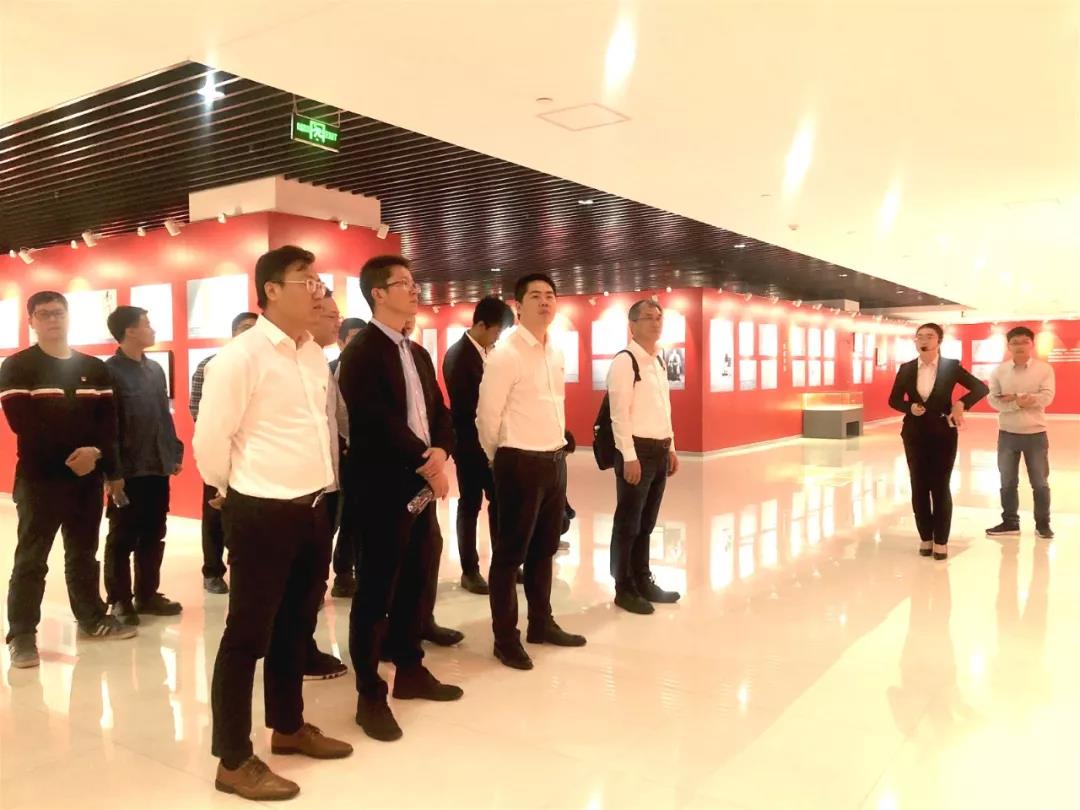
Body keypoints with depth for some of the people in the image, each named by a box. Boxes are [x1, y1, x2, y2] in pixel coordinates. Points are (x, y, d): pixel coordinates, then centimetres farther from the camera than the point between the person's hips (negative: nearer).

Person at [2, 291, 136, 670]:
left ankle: (92, 618, 25)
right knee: (31, 559, -1)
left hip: (88, 476, 4)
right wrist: (70, 456, -15)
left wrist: (95, 452, -14)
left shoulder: (95, 369, 12)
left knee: (84, 553, 15)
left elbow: (109, 421, 5)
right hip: (38, 477, -4)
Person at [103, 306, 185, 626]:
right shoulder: (109, 371, -9)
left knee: (153, 538, 13)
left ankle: (147, 595, 25)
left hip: (158, 468, 6)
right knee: (122, 540, 6)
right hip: (128, 471, -6)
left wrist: (176, 453, 11)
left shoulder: (155, 369, 12)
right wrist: (113, 473, -16)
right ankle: (119, 601, 17)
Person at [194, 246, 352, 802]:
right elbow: (209, 440, -13)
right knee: (248, 634, 4)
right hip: (261, 513, -7)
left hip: (313, 508, 8)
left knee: (296, 625, 20)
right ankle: (233, 760, 19)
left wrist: (317, 483, 16)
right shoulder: (240, 356, -15)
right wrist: (234, 493, 0)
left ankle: (289, 726, 38)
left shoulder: (315, 355, 8)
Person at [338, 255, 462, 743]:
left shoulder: (418, 354, 16)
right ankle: (370, 695, 11)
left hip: (422, 486, 8)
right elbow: (379, 422, -19)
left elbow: (439, 412, 13)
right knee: (376, 591, 1)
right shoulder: (361, 352, -10)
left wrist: (440, 453, -7)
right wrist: (425, 464, -14)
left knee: (415, 584, 16)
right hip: (383, 488, -8)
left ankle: (410, 671, 31)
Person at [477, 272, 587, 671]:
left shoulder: (556, 352, 10)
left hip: (555, 459, 8)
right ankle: (506, 638, 16)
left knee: (545, 548, 18)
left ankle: (541, 623, 33)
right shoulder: (505, 354, -13)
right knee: (510, 553, 4)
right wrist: (501, 459, 2)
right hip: (521, 463, -7)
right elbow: (487, 416, -11)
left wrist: (556, 450, 18)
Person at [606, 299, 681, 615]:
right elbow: (619, 413, -17)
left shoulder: (659, 361, 15)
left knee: (646, 522, 16)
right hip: (638, 449, -8)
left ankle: (643, 580, 28)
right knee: (628, 523, 2)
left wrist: (671, 447, 16)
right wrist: (629, 456, -20)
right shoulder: (624, 361, -12)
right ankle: (624, 589, 13)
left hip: (660, 449, 8)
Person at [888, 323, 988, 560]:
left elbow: (981, 388, -2)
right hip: (914, 434, 2)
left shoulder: (951, 366, -4)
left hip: (943, 433, -2)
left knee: (940, 486, 1)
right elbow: (894, 400, 7)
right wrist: (910, 407, -12)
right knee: (919, 486, 6)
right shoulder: (906, 369, 1)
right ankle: (925, 537, 18)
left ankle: (941, 540, 11)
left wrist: (961, 404, -16)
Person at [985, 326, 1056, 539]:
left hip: (1035, 434, -2)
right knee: (1008, 482, 10)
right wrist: (1019, 403, -21)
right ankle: (1010, 522, 22)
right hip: (1007, 434, 2)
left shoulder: (1044, 368, -5)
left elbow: (1046, 397, -16)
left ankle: (1042, 524, 20)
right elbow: (993, 400, -8)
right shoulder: (1000, 371, 0)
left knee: (1040, 482, 7)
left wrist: (1014, 398, -18)